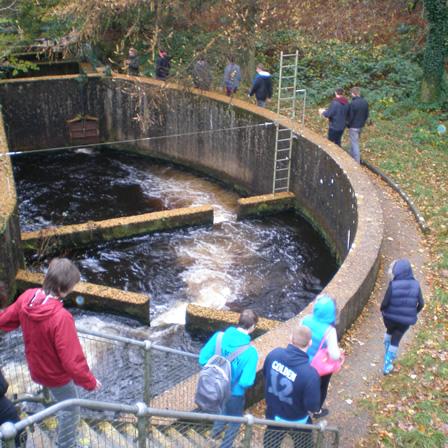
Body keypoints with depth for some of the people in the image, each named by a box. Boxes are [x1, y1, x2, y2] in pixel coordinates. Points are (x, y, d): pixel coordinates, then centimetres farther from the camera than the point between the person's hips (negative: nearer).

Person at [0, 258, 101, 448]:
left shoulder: (27, 296, -20)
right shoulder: (61, 317, -40)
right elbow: (72, 361, -33)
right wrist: (90, 382, -17)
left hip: (37, 366, 7)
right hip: (56, 374, -7)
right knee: (71, 411, 20)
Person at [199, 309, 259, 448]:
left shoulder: (219, 336, -20)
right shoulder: (250, 351, -32)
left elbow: (203, 359, -11)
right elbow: (246, 382, -31)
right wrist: (249, 380, -8)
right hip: (234, 394, -6)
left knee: (224, 407, 39)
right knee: (235, 422, 25)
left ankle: (217, 429, 64)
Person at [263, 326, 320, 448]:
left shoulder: (274, 354, -22)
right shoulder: (310, 374, -39)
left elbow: (265, 374, -1)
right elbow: (313, 407, -28)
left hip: (273, 414, 4)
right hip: (297, 421, -4)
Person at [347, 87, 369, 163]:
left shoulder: (352, 104, -24)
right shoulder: (365, 102, -1)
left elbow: (350, 116, -17)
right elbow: (367, 115, 7)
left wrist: (348, 125, 0)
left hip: (354, 127, -7)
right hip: (361, 126, 7)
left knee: (354, 144, 1)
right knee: (355, 142, 23)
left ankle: (357, 162, 4)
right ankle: (352, 157, 36)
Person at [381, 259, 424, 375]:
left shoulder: (393, 285, -22)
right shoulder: (415, 285, -12)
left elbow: (385, 303, -17)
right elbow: (421, 304, -5)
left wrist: (383, 310, 5)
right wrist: (413, 313, 13)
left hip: (391, 317, -1)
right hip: (406, 320, 1)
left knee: (389, 332, 32)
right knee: (395, 340, 19)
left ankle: (388, 354, 46)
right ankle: (387, 365, 23)